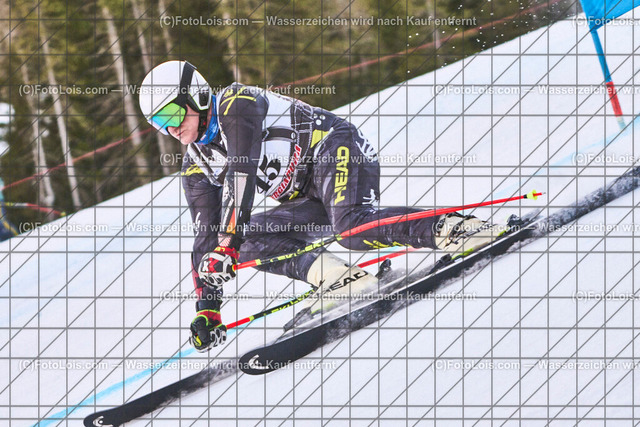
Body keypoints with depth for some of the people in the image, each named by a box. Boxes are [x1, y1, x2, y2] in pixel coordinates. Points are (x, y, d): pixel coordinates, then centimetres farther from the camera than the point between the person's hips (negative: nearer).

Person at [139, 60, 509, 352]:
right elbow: (206, 237, 9)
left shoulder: (235, 104, -12)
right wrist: (206, 313, 1)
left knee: (351, 227, -36)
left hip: (336, 149, -9)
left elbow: (242, 172, -25)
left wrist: (227, 242, -33)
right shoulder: (196, 169, 11)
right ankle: (334, 276, -28)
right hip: (309, 200, 9)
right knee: (249, 240, -12)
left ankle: (453, 229, -37)